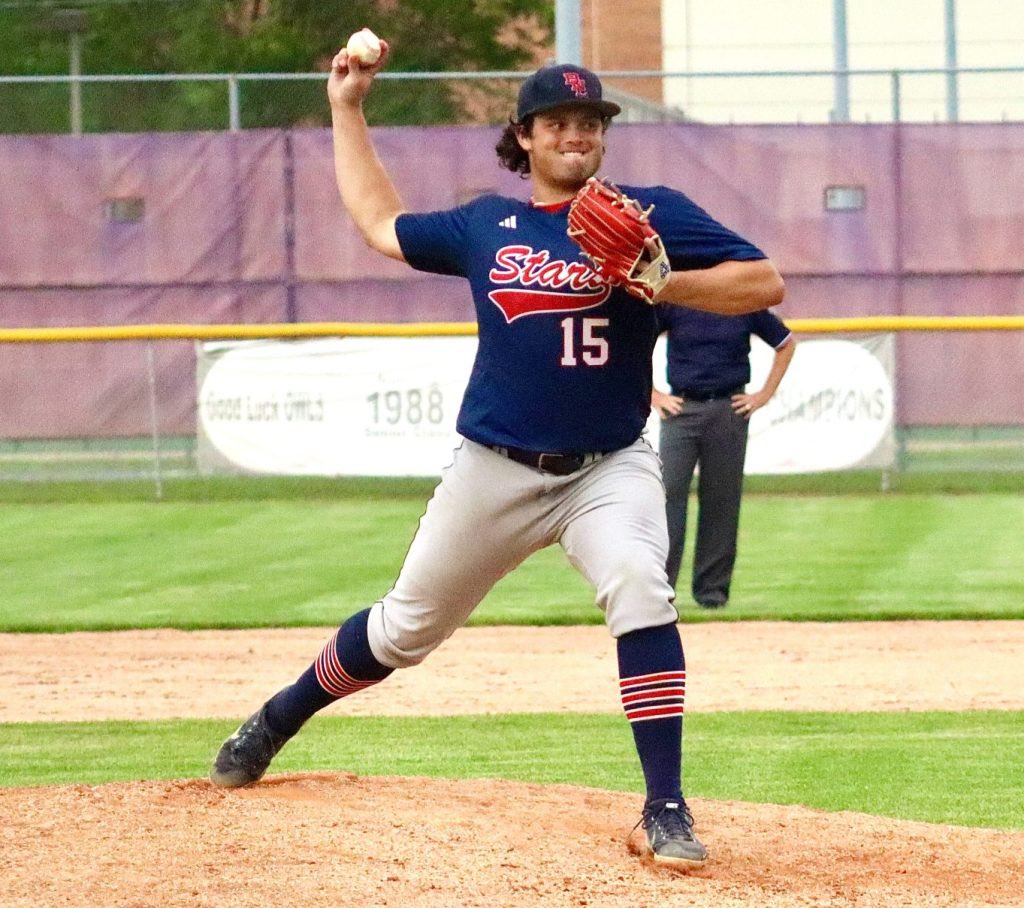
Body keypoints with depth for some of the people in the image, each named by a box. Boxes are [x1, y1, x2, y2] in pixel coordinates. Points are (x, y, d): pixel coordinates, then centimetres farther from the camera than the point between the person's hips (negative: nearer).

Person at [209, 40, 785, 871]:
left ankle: (666, 809, -29)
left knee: (640, 590, -30)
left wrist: (661, 283, -22)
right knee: (406, 628, 14)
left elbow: (764, 282, -9)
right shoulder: (485, 225, 7)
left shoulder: (648, 215, -3)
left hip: (609, 469, -3)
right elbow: (381, 224, 22)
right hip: (494, 472, 3)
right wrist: (348, 109, 23)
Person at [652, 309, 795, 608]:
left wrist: (765, 394, 9)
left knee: (722, 499, 2)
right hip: (680, 411, -1)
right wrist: (653, 396, 1)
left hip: (730, 412, 1)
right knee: (668, 492, -11)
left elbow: (786, 344, 17)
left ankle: (712, 587, 10)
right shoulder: (671, 304, 1)